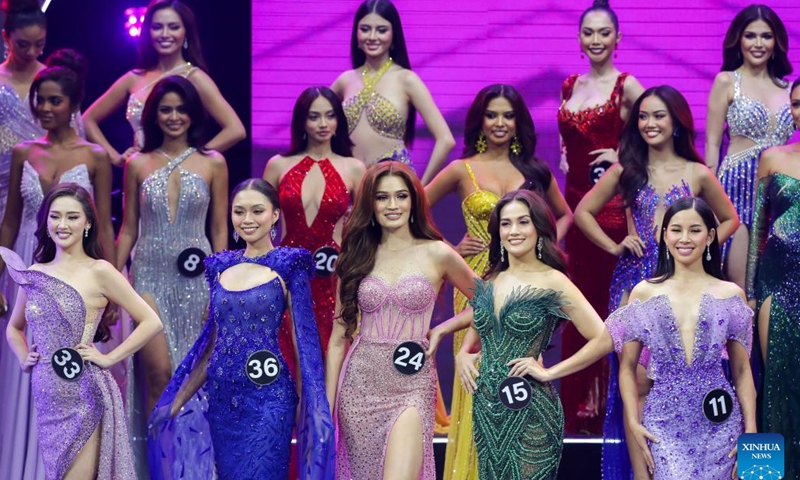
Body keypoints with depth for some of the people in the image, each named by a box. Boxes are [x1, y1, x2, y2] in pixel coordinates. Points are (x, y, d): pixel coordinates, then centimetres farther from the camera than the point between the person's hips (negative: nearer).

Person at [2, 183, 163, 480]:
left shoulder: (98, 272, -7)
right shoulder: (33, 275, 8)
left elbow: (151, 322, -8)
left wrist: (109, 358, -10)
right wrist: (24, 359, 8)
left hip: (84, 397, -5)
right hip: (46, 399, 5)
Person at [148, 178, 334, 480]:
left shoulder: (287, 267, -3)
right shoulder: (222, 267, 11)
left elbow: (303, 341, -4)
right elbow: (212, 344, 15)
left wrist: (310, 409, -10)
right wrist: (176, 403, 15)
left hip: (267, 399, -5)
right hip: (222, 399, 5)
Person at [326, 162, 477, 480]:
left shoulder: (437, 254, 0)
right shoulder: (356, 257, 7)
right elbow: (339, 337, 8)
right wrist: (327, 406, 5)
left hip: (411, 386, -3)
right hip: (359, 385, 3)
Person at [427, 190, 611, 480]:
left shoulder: (552, 283, -8)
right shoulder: (488, 283, 9)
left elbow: (603, 340, -12)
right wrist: (463, 354, 3)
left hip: (530, 410, -6)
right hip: (486, 408, 6)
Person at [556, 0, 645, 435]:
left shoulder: (626, 87, -6)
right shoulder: (570, 86, 12)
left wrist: (624, 157, -13)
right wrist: (566, 156, 9)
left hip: (612, 202, -6)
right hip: (575, 199, 6)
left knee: (609, 301, -3)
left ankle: (606, 406, 4)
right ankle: (578, 407, 16)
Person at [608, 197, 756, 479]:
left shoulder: (731, 295, 4)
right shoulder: (644, 293, 3)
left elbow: (742, 371, 7)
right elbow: (627, 366, 7)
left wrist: (751, 432, 0)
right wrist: (633, 422, -3)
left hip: (719, 423, 1)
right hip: (665, 422, -1)